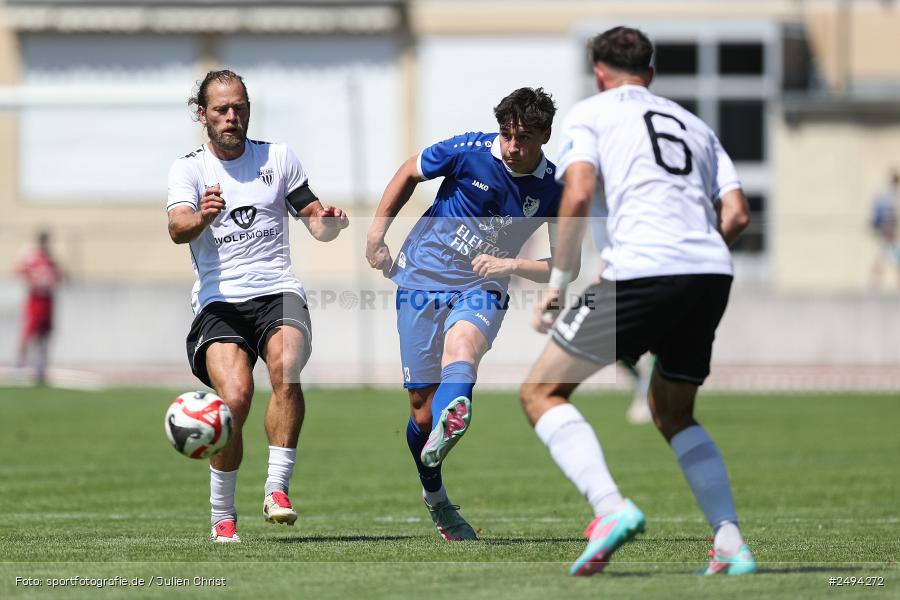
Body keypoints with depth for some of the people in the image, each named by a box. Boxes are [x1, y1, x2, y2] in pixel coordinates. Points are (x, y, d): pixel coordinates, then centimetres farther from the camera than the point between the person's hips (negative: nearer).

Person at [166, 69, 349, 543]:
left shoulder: (278, 158, 13)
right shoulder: (189, 169, 5)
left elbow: (316, 223, 18)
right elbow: (177, 228, -14)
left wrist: (330, 221, -6)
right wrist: (201, 217, -37)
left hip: (278, 294, 2)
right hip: (219, 303, -2)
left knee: (286, 369, -31)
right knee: (235, 396, -24)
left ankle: (277, 489, -27)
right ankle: (222, 516, -8)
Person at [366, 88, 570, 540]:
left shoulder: (555, 191, -8)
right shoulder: (469, 151, -11)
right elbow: (409, 173, 8)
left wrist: (510, 265, -17)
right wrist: (376, 234, 7)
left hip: (481, 289, 0)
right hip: (422, 281, 0)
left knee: (462, 345, -37)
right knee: (422, 410, 0)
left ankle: (451, 420, -68)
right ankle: (434, 497, 26)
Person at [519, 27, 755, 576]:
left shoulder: (590, 113, 12)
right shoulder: (695, 125, 28)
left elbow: (578, 195, -5)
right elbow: (737, 214, 17)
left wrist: (558, 283, 2)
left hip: (643, 271, -6)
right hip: (714, 274, 6)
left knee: (541, 392, 4)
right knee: (673, 414, 25)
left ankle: (612, 508, -17)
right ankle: (731, 542, 9)